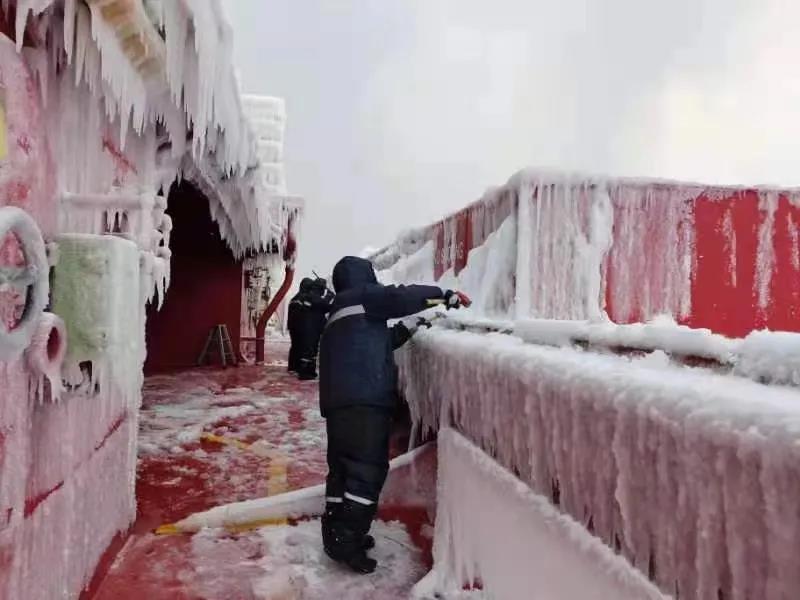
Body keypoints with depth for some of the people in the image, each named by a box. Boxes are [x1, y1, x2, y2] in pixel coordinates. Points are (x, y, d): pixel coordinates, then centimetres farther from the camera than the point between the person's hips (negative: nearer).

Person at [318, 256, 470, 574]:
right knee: (367, 469, -8)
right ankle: (347, 541, -7)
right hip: (363, 400, -10)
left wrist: (408, 328, 25)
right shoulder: (360, 296, 2)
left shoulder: (341, 310, 28)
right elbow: (401, 297, -4)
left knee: (343, 468, 13)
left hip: (339, 402, 10)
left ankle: (337, 535, 20)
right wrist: (447, 296, 5)